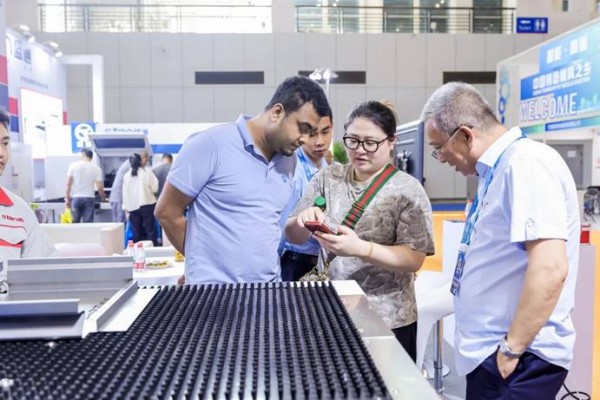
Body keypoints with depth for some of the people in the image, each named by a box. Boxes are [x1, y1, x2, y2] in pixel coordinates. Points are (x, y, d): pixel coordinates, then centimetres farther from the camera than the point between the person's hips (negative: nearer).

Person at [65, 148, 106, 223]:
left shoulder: (74, 165, 1)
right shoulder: (96, 168, 0)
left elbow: (68, 183, -3)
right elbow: (100, 187, -4)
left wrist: (67, 198, 3)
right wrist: (103, 197, 14)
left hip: (75, 198, 0)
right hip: (89, 198, 0)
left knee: (74, 223, 6)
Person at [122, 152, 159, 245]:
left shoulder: (126, 175, 4)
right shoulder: (147, 172, -5)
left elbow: (125, 192, 6)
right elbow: (155, 188, -5)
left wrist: (126, 207, 11)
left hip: (132, 206, 3)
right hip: (146, 204, -3)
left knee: (136, 233, 7)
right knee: (150, 230, 1)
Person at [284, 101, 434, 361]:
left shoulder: (407, 190, -8)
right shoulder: (327, 178, 2)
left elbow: (414, 259, -14)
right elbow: (293, 236, 4)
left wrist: (360, 248, -29)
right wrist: (303, 221, -19)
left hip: (387, 320, -3)